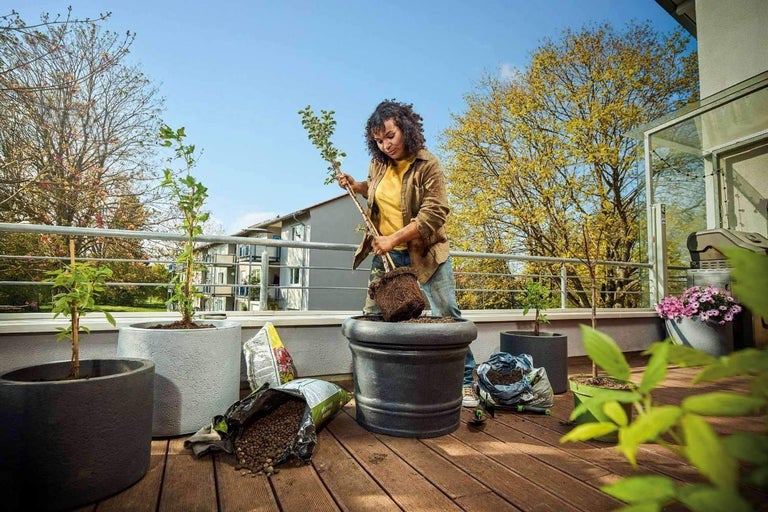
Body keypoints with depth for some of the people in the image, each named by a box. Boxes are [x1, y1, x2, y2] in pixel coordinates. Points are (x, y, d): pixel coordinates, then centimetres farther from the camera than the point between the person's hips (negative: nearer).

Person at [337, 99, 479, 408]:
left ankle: (465, 382, 13)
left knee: (448, 314, -2)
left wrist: (393, 238, -29)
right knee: (372, 315, 8)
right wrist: (355, 186, 6)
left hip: (425, 253, -5)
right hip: (385, 253, 5)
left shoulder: (427, 165, -13)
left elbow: (434, 214, -22)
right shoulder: (378, 164, 4)